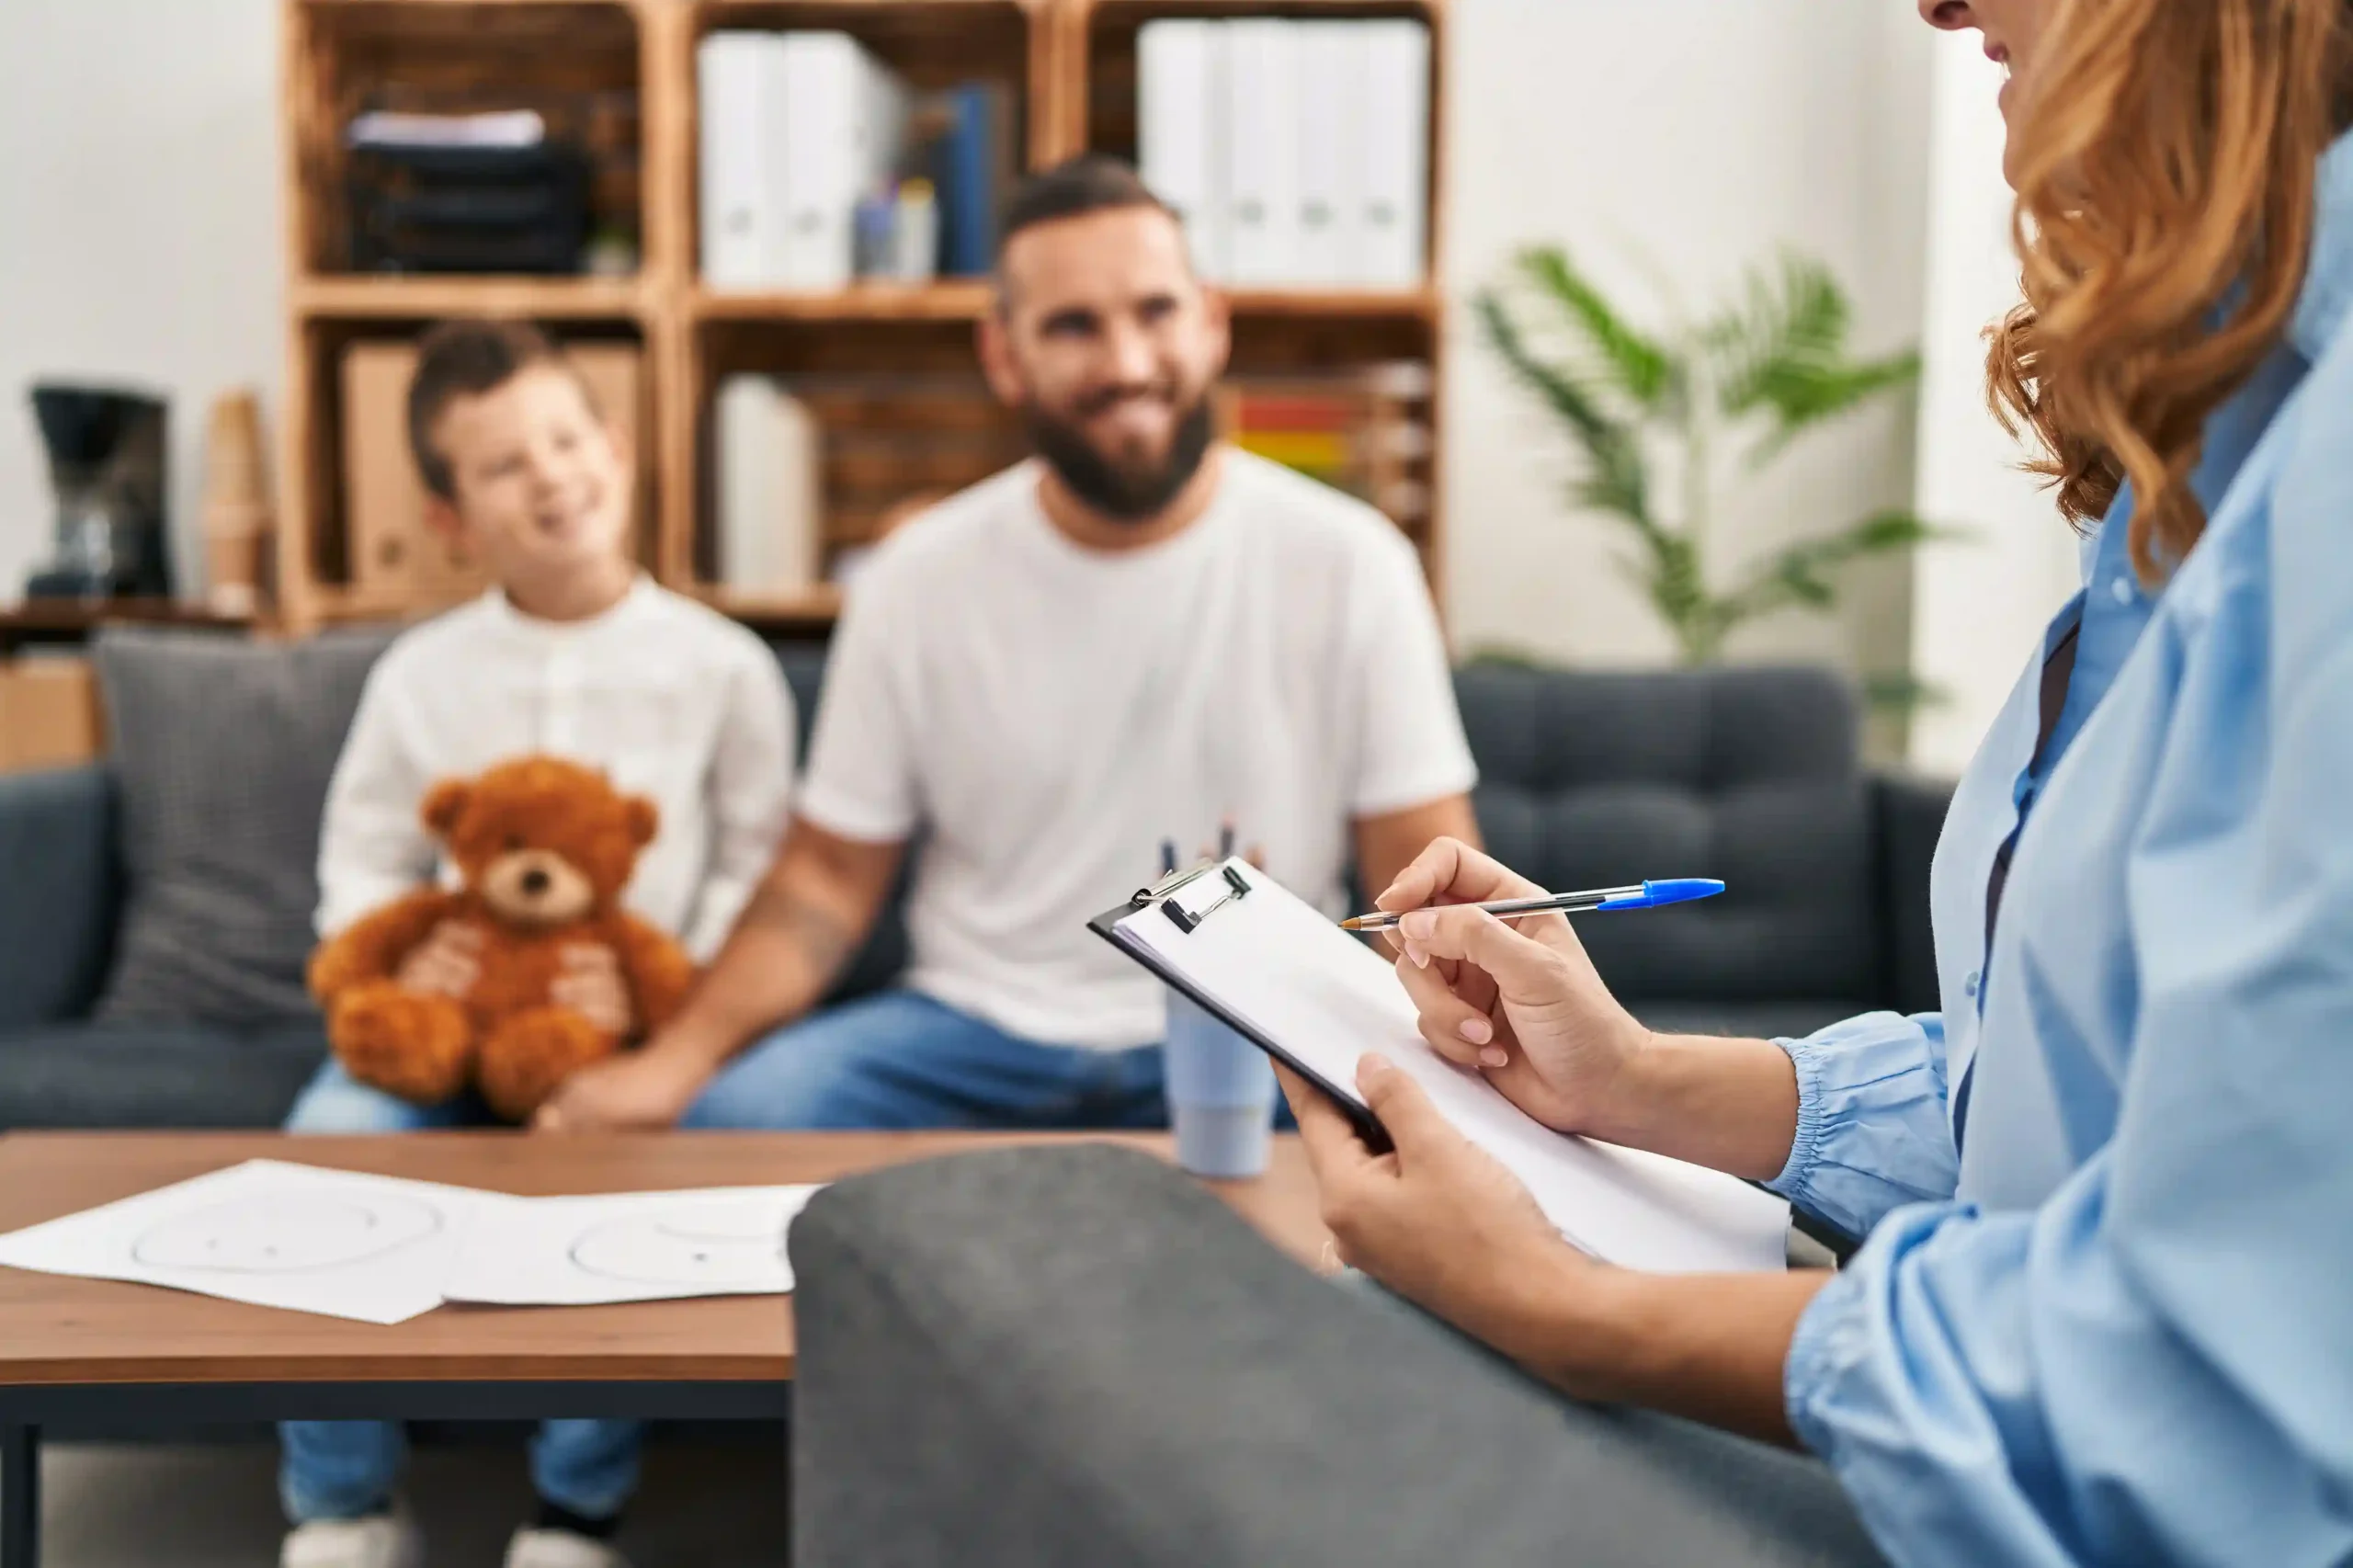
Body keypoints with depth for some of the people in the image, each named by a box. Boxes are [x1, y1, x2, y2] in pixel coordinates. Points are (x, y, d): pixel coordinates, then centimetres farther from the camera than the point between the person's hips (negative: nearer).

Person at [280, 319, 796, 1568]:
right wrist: (398, 957, -13)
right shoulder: (420, 673, 8)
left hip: (633, 1027, -2)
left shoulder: (720, 665, 2)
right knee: (324, 1141, -26)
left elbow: (756, 869, 0)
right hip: (450, 1012, 3)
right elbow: (360, 861, 9)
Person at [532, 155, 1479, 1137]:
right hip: (973, 1026, 1)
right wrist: (676, 1058, -12)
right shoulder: (917, 577, 0)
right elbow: (830, 874, 4)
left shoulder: (1349, 565, -5)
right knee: (730, 1119, -24)